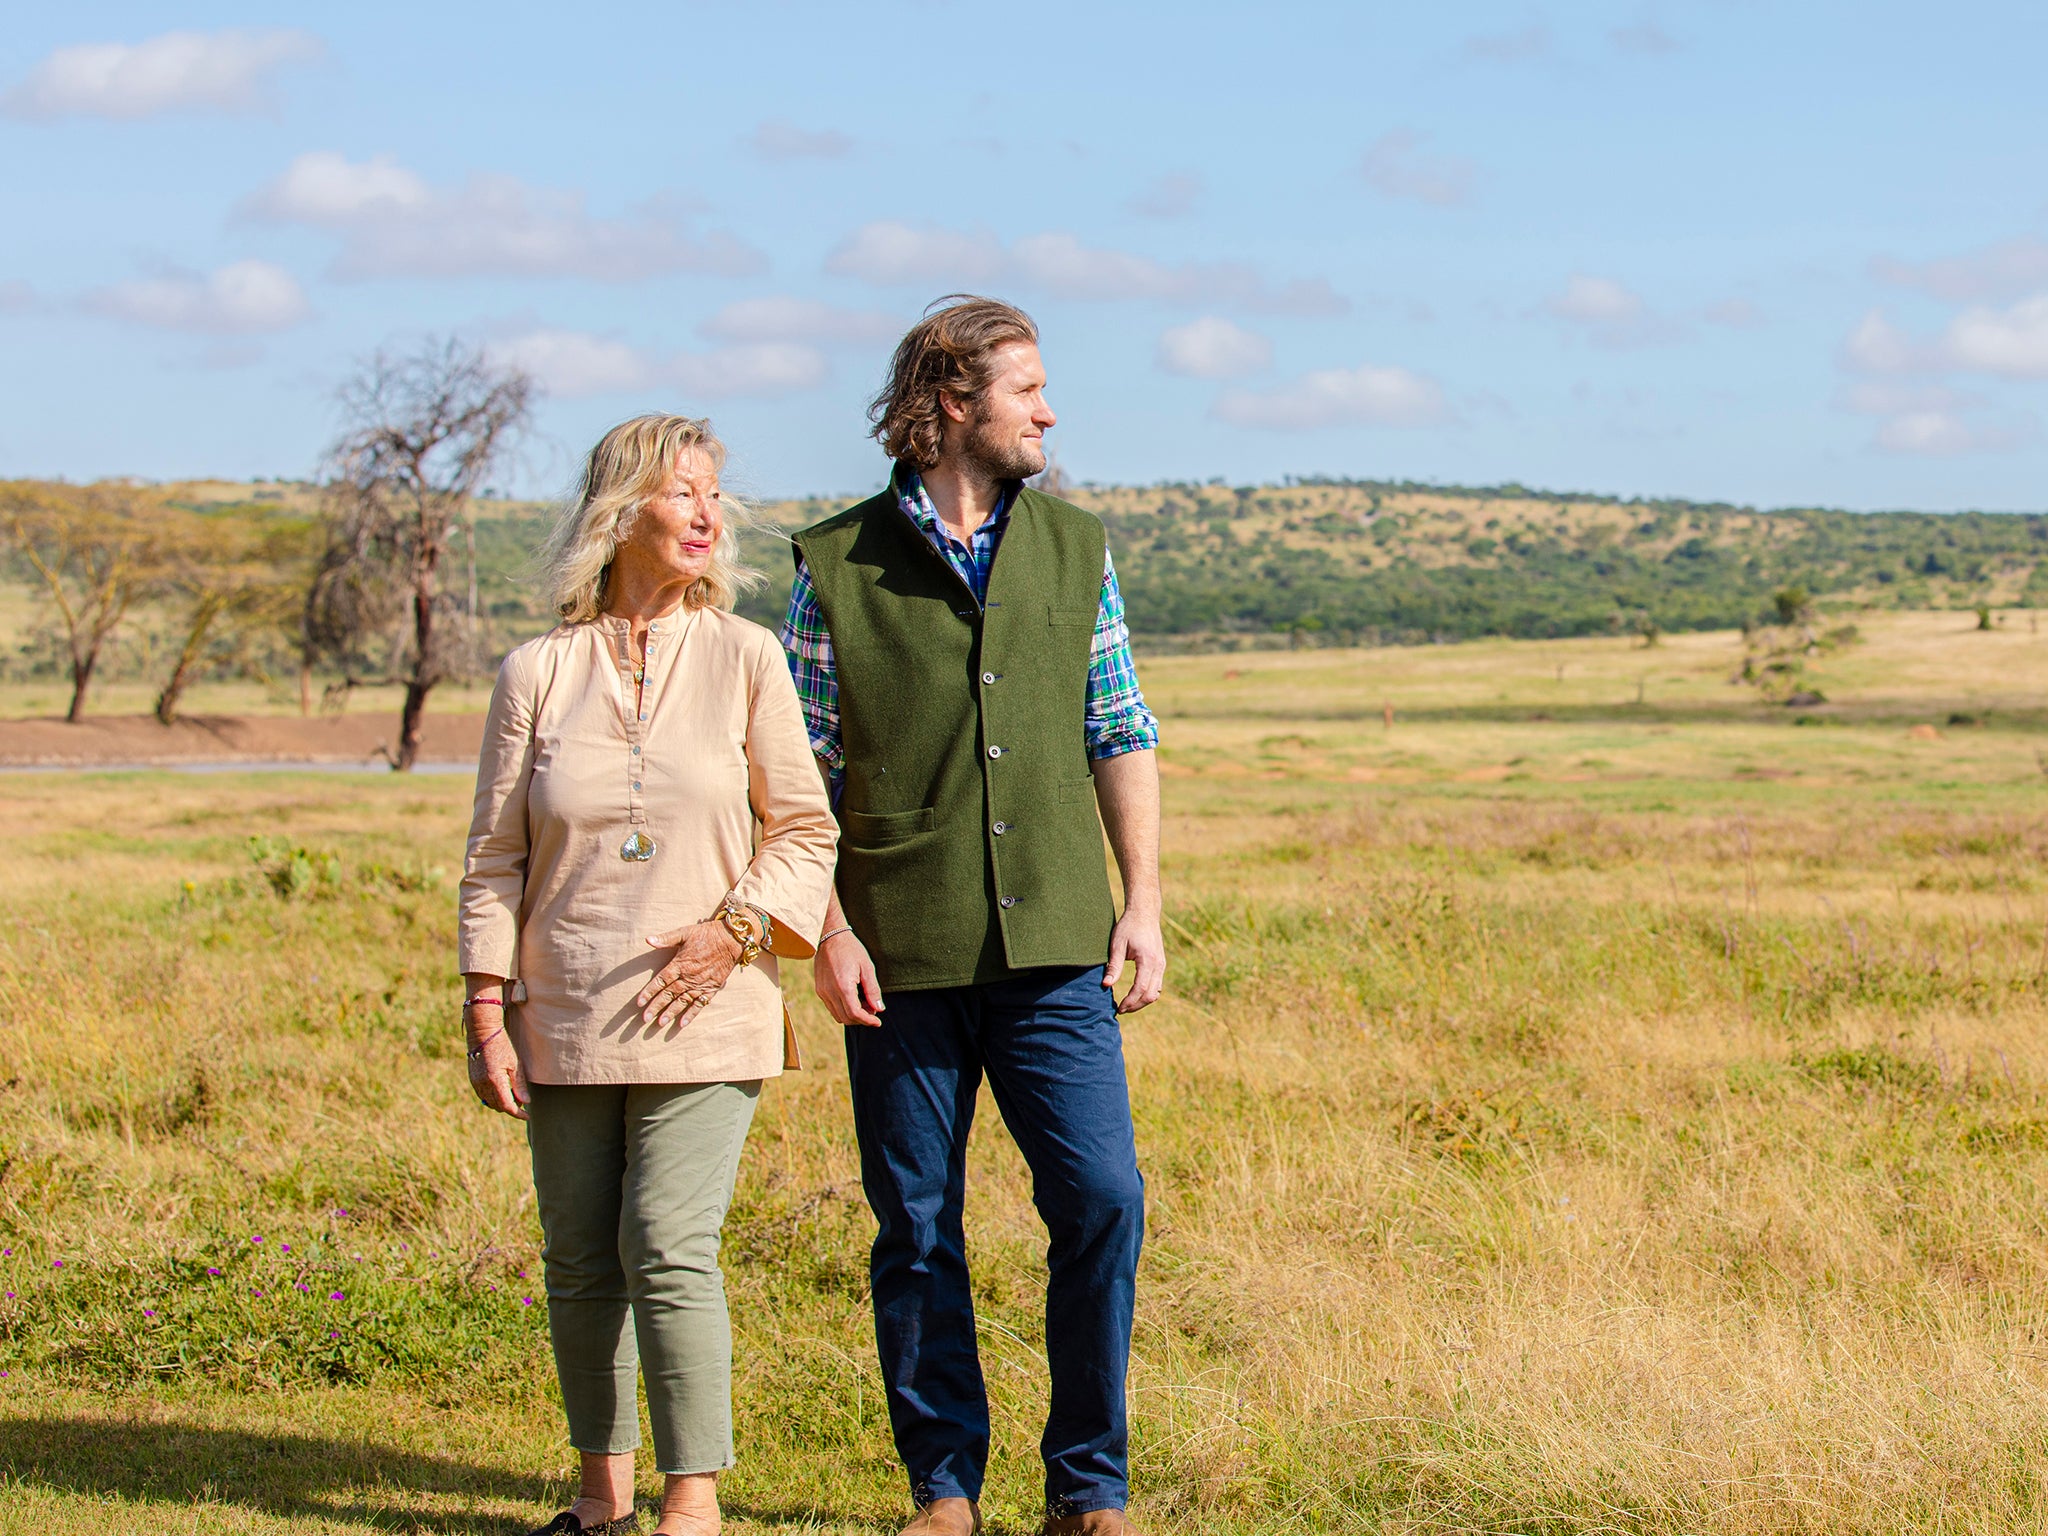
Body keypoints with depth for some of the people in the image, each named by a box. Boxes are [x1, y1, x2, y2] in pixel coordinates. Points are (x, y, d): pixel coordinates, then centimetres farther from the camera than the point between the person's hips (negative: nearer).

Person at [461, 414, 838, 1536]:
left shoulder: (745, 659, 1)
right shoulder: (537, 672, 4)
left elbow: (805, 831, 4)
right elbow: (495, 857, 7)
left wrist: (734, 928, -11)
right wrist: (486, 1013, 2)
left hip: (701, 1018, -2)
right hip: (564, 1023, 2)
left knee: (668, 1248, -12)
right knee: (579, 1261, 7)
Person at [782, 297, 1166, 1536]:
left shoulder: (1075, 549, 10)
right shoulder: (838, 565, 1)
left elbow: (1122, 736, 12)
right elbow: (802, 771, 1)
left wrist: (1143, 902, 4)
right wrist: (828, 933, -6)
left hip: (1055, 948, 2)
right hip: (903, 961, -2)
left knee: (1104, 1200, -6)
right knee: (918, 1231, 4)